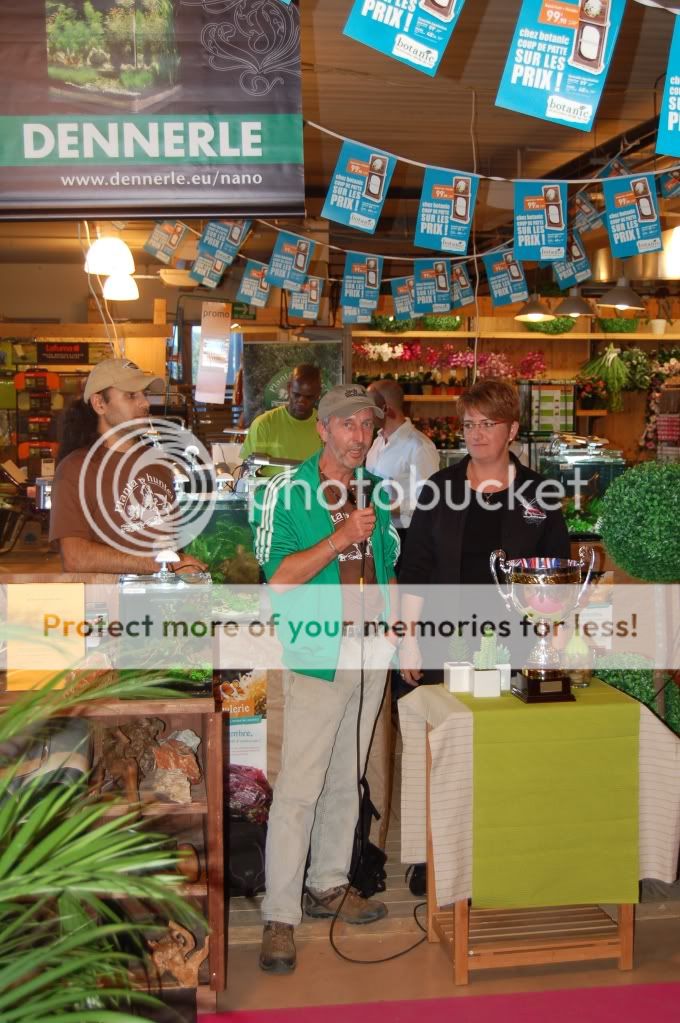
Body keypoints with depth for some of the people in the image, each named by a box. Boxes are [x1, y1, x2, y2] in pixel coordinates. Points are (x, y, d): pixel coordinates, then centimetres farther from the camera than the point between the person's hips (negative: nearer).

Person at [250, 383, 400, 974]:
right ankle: (280, 918, 4)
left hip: (372, 651, 6)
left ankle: (328, 886, 29)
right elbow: (279, 577, -14)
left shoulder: (377, 491, 12)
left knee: (346, 779, 15)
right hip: (319, 654, -6)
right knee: (299, 788, -6)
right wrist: (342, 537, -20)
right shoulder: (288, 492, -6)